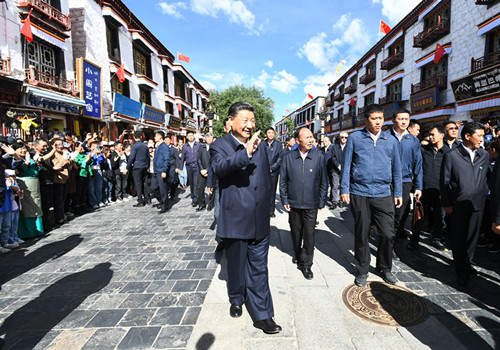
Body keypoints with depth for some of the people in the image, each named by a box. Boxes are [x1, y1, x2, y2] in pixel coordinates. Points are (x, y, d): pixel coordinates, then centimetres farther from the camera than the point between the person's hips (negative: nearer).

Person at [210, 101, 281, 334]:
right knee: (236, 265, 17)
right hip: (235, 221, -3)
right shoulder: (220, 146, -5)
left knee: (259, 269, 10)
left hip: (260, 221, 3)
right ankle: (236, 299, 43)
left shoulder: (261, 146, 9)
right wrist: (245, 153, -42)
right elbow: (219, 168, -28)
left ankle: (262, 315, 23)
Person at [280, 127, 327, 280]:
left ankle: (306, 264, 19)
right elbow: (283, 180, 5)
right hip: (293, 204, 1)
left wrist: (322, 201, 1)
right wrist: (284, 200, 2)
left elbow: (323, 181, 1)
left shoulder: (319, 157, -4)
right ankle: (297, 254, 41)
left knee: (309, 234, 4)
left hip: (311, 205, -1)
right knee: (295, 232, 16)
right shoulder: (289, 157, -2)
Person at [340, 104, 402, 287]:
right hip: (359, 194, -2)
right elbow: (346, 165, 2)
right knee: (361, 234, 8)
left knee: (388, 234, 1)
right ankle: (362, 270, 25)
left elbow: (396, 168, 15)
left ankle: (384, 268, 26)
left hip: (383, 195, 2)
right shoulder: (355, 138, 2)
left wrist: (398, 193, 13)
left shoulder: (391, 140, 10)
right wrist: (344, 189, -3)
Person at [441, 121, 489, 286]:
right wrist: (446, 203, -5)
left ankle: (466, 263, 33)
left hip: (477, 204, 4)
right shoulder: (451, 155, -6)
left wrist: (484, 195, 6)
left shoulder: (484, 155, 7)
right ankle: (462, 271, 17)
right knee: (458, 238, 3)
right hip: (458, 204, -4)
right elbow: (445, 181, -4)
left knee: (472, 236, 14)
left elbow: (488, 177, 15)